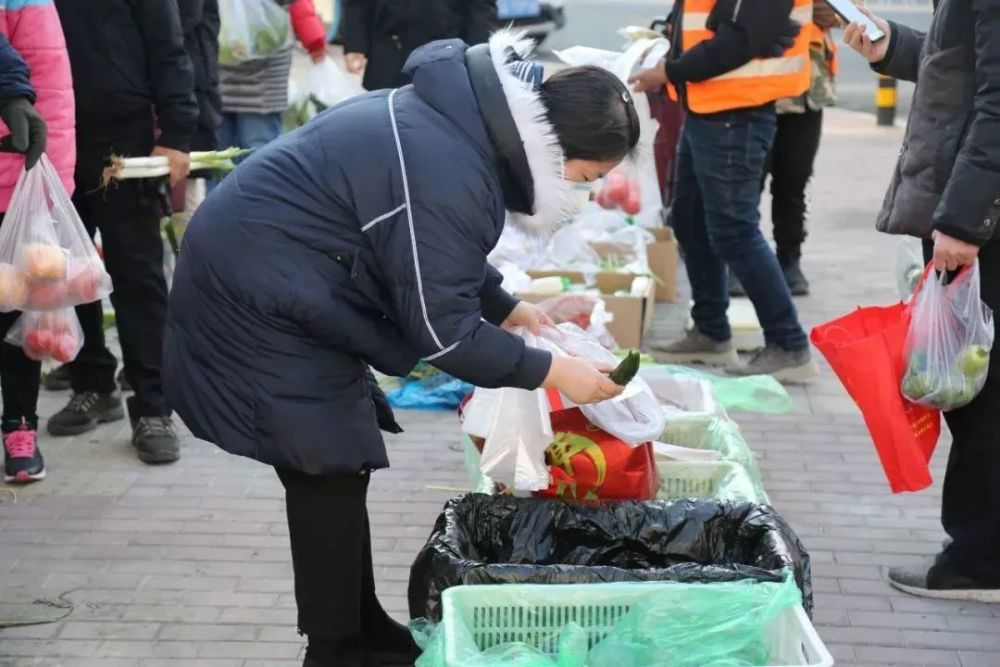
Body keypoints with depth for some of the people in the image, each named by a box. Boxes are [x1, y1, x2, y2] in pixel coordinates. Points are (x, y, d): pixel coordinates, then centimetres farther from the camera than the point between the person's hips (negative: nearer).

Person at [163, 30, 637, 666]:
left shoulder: (469, 118, 2)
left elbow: (438, 256, 17)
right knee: (330, 472, -4)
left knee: (339, 463, 15)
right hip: (255, 293, -10)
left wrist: (507, 308, 14)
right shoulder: (449, 173, -28)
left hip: (270, 274, 10)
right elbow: (441, 329, -22)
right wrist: (549, 370, -15)